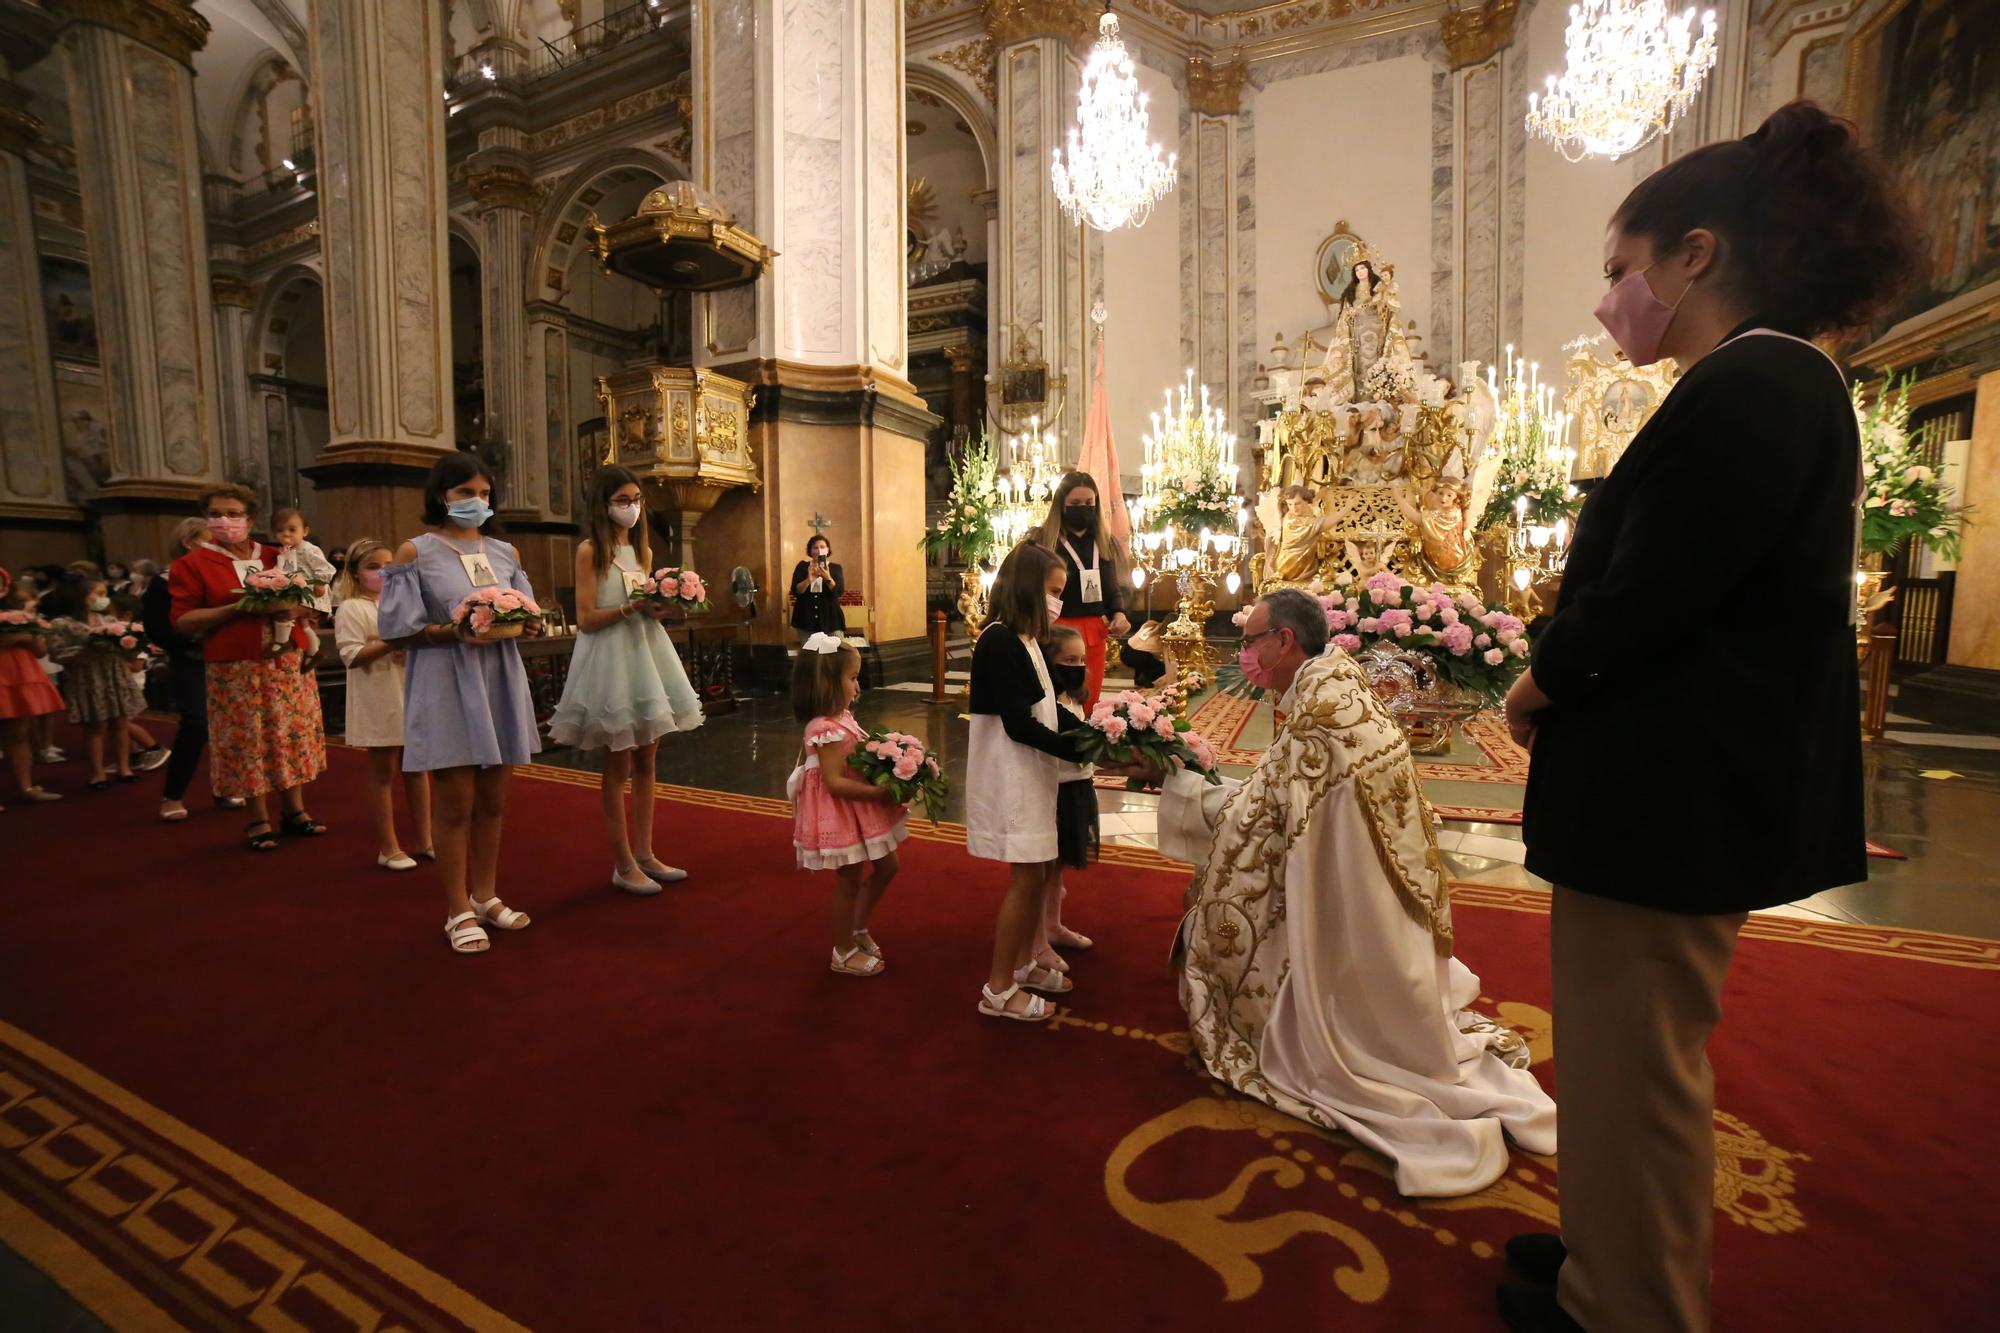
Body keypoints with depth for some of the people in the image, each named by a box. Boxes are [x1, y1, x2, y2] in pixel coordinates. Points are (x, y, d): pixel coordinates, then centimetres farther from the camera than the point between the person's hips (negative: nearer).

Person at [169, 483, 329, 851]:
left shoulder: (277, 557, 10)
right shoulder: (190, 564, 0)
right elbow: (183, 621, -6)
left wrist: (293, 607, -8)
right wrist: (240, 608, -17)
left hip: (289, 662, 3)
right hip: (235, 669, -3)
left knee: (293, 734, 7)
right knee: (247, 742, 1)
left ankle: (295, 811, 17)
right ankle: (259, 821, 12)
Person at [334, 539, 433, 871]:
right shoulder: (351, 609, -6)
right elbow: (352, 656, -15)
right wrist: (391, 643, -22)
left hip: (410, 696, 6)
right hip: (379, 702, -6)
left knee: (416, 767, 10)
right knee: (383, 773, 3)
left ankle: (424, 840, 20)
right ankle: (388, 848, 13)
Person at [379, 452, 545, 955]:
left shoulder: (505, 552, 12)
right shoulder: (415, 551, -2)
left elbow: (526, 612, 12)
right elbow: (398, 629, -7)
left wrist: (527, 626, -9)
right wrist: (454, 632, -20)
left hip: (499, 679, 5)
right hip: (446, 684, -4)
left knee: (493, 800, 11)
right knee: (455, 803, 1)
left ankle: (485, 895, 25)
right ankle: (458, 910, 13)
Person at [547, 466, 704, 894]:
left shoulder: (643, 551, 13)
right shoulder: (590, 550, -6)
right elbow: (586, 619, -11)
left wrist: (661, 608, -4)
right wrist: (633, 607, -20)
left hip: (645, 651, 7)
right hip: (610, 656, -7)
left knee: (646, 762, 9)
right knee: (618, 765, 0)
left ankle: (644, 854, 18)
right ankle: (623, 865, 10)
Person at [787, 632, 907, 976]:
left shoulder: (842, 718, 5)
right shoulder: (826, 730, -25)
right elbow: (835, 783, -28)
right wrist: (881, 792, -27)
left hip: (861, 809, 10)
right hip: (840, 811, -10)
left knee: (886, 867, 19)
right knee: (849, 882, 6)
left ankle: (857, 928, 37)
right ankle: (844, 953, 25)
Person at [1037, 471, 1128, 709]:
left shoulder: (1105, 543, 13)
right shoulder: (1043, 541, -5)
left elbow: (1113, 588, 19)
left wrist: (1118, 613, 0)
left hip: (1095, 631, 6)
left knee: (1090, 703, 13)